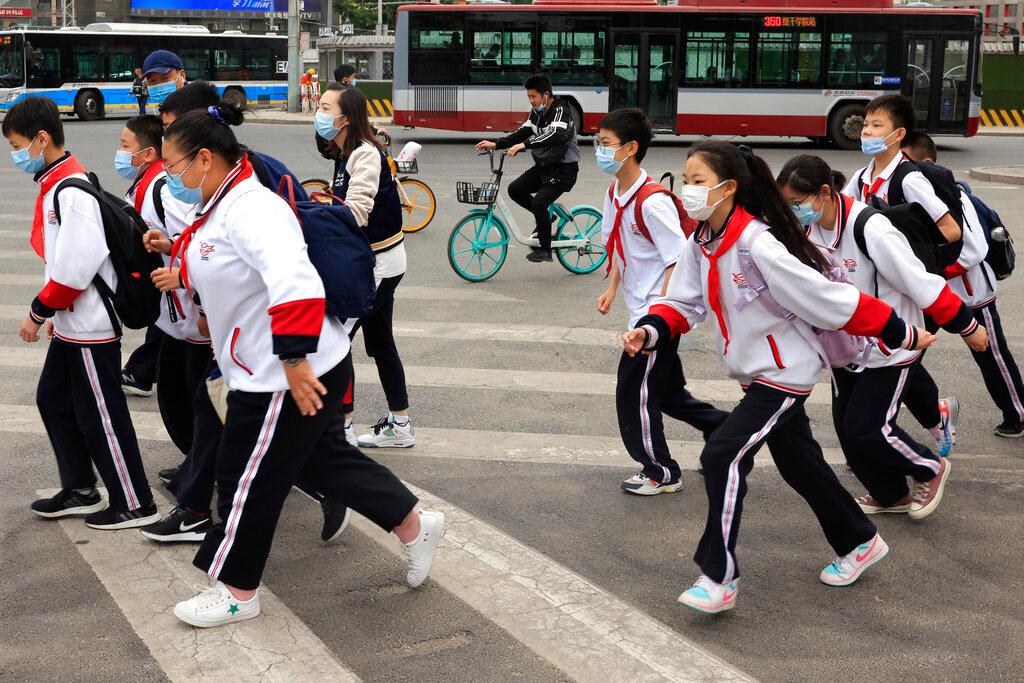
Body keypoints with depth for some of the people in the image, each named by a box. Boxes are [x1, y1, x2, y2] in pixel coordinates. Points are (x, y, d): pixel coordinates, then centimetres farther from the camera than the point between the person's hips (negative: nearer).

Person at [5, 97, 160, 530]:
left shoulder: (71, 192, -21)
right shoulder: (56, 185, 10)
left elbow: (75, 267, -25)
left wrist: (39, 313, -14)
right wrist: (55, 314, 17)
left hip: (90, 327, -10)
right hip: (71, 324, 10)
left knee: (100, 416, -1)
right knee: (53, 400, 18)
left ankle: (134, 505, 11)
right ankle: (80, 490, 30)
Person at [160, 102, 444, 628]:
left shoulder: (251, 209, -25)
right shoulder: (221, 207, 7)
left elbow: (294, 282, -39)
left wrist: (295, 360, -39)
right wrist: (181, 269, 11)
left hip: (292, 378, -10)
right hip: (268, 370, 10)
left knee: (247, 480, 5)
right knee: (325, 458, 21)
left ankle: (237, 592, 23)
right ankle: (415, 526, 33)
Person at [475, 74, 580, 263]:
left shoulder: (561, 111, -19)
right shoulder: (536, 112, 7)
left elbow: (557, 135, -38)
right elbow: (522, 134, 9)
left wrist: (525, 144, -46)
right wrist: (495, 144, -4)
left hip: (563, 169, -8)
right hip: (543, 166, 8)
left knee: (539, 202, -22)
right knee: (515, 189, -6)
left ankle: (545, 249, -6)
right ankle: (544, 217, 15)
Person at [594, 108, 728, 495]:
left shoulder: (652, 201, -23)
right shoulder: (615, 195, 5)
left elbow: (679, 260, -23)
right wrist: (613, 288, 12)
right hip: (641, 311, 9)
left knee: (634, 394, 0)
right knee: (666, 391, 19)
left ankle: (661, 473, 14)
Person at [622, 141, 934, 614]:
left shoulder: (759, 247, -28)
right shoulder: (701, 244, -1)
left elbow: (831, 300, -25)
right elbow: (682, 302, 1)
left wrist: (900, 334, -18)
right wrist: (650, 331, -20)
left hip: (784, 374, -9)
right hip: (755, 374, 9)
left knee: (723, 455, -17)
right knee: (799, 465, 20)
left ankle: (719, 577, -8)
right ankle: (859, 543, 42)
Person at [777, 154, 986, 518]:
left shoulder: (870, 229, -31)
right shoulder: (809, 227, -9)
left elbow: (921, 283, -24)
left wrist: (967, 327, -17)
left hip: (891, 347, -7)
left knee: (867, 427, -6)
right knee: (845, 423, 11)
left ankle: (931, 469, 23)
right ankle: (890, 495, 33)